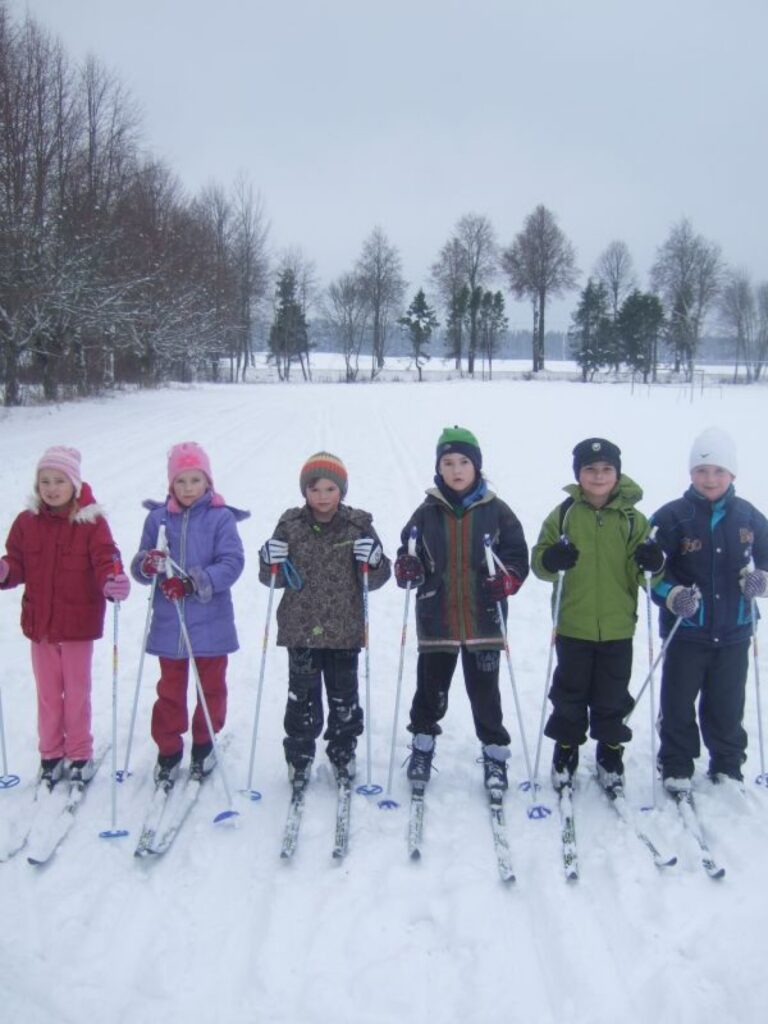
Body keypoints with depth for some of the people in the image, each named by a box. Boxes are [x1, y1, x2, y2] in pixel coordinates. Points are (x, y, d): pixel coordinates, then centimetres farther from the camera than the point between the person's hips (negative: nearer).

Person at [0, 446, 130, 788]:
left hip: (79, 623, -3)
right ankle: (51, 754, 29)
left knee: (77, 692, 10)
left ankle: (79, 755, 25)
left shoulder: (92, 522, -10)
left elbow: (105, 561, -16)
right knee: (47, 693, 15)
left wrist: (113, 582, -37)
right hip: (39, 622, 3)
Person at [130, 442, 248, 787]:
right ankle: (168, 750, 28)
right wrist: (148, 565, -23)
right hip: (169, 625, 2)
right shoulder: (158, 518, 0)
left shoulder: (221, 518, -8)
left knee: (211, 687, 15)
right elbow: (140, 566, 2)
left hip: (211, 624, -2)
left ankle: (203, 743, 35)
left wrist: (193, 583, -28)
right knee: (170, 690, 13)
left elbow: (232, 563, -16)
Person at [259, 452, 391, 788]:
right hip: (300, 629, 0)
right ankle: (299, 757, 23)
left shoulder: (359, 526, -3)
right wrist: (271, 563, -17)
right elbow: (274, 579, 4)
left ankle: (343, 753, 30)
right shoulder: (290, 525, -2)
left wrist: (372, 562, -20)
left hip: (345, 630, 0)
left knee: (344, 697, 13)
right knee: (302, 697, 8)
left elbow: (375, 579, 1)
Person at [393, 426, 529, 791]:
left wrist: (507, 580, -18)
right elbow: (408, 554, 7)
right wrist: (406, 569, -15)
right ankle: (423, 744, 33)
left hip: (484, 620, -1)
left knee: (484, 690, 8)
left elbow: (518, 556, 1)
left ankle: (494, 752, 25)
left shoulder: (496, 511, -2)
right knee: (431, 688, 12)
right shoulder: (427, 512, 1)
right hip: (436, 620, 1)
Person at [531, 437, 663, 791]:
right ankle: (566, 752, 30)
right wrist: (551, 560, -23)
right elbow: (539, 561, 0)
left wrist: (652, 563, -19)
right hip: (573, 625, 0)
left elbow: (645, 573, 4)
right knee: (570, 695, 12)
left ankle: (610, 753, 31)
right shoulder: (563, 514, -2)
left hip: (617, 626, 1)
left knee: (612, 698, 12)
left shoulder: (633, 519, 0)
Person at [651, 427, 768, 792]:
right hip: (685, 630, -2)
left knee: (727, 706, 14)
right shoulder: (672, 516, -9)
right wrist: (672, 595, -22)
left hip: (734, 631, 2)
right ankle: (676, 768, 24)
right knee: (678, 704, 8)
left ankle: (728, 767, 32)